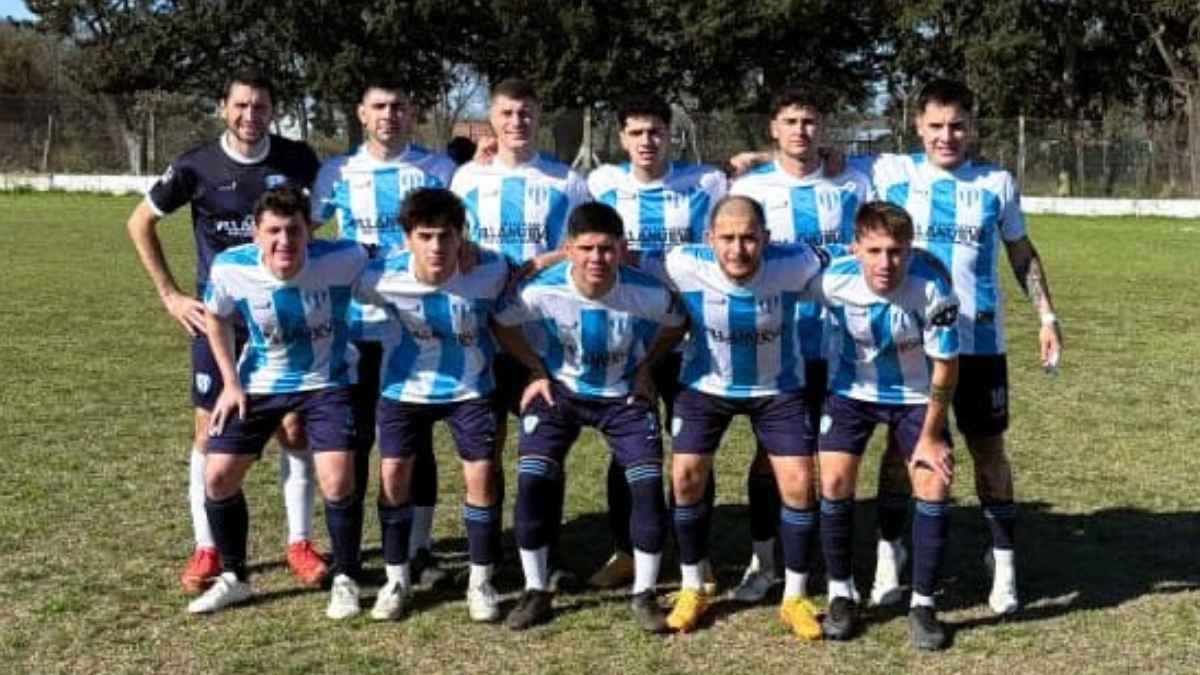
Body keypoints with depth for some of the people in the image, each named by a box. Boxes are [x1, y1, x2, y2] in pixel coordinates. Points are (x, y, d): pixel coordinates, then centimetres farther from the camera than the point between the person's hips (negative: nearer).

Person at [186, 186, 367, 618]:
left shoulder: (344, 260, -28)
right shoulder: (230, 268, -21)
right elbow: (216, 318, 1)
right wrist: (231, 382, -1)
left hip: (327, 382, -2)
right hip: (259, 384, 3)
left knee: (338, 480, -16)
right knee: (218, 475, 0)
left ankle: (345, 582, 7)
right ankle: (234, 578, 22)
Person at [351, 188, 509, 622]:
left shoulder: (489, 272, -27)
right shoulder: (383, 276, -25)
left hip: (469, 388, 0)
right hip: (404, 386, 1)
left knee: (482, 475, -5)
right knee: (393, 474, -2)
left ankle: (481, 582, 12)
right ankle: (396, 580, 16)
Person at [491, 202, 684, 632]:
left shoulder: (650, 294, -26)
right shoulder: (541, 291, -27)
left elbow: (676, 326, -2)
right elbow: (502, 325, -6)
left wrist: (645, 366, -7)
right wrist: (537, 370, -8)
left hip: (625, 396, 0)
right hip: (559, 391, 0)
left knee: (649, 486, -10)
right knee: (532, 481, -12)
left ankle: (644, 594, 9)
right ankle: (537, 591, 7)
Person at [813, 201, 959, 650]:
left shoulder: (932, 287, -31)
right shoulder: (834, 281, -27)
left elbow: (946, 365, -19)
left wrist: (930, 436, -13)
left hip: (915, 395, -1)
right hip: (852, 390, 1)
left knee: (935, 485, -10)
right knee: (834, 483, -8)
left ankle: (923, 604, 5)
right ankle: (841, 596, 11)